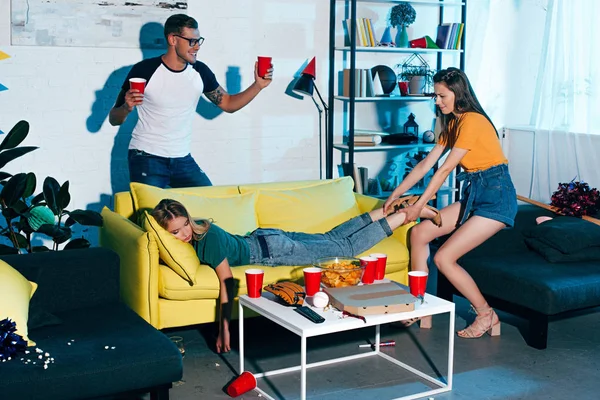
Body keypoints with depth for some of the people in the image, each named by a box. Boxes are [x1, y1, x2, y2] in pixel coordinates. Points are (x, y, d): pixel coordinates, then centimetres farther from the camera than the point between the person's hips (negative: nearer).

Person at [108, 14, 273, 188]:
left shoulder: (200, 72, -1)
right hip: (146, 158, -4)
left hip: (183, 159, 4)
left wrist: (258, 85, -4)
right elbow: (114, 119, -8)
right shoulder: (144, 70, -13)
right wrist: (126, 108, -31)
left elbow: (228, 104, 11)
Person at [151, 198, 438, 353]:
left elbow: (227, 285, -30)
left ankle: (406, 214, 17)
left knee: (347, 247, 6)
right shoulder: (195, 229, -11)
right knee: (332, 238, 20)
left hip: (270, 249, -7)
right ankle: (387, 210, 34)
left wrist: (224, 330, -28)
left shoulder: (208, 240, -33)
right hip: (263, 239, 7)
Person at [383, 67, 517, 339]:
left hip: (496, 198, -9)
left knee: (444, 258, -13)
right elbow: (426, 163, 12)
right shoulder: (452, 123, 13)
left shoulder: (472, 121, -17)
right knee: (419, 232, 0)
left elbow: (444, 170, -16)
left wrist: (419, 206, -11)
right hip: (474, 195, 9)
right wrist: (396, 194, 8)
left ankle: (487, 316, 7)